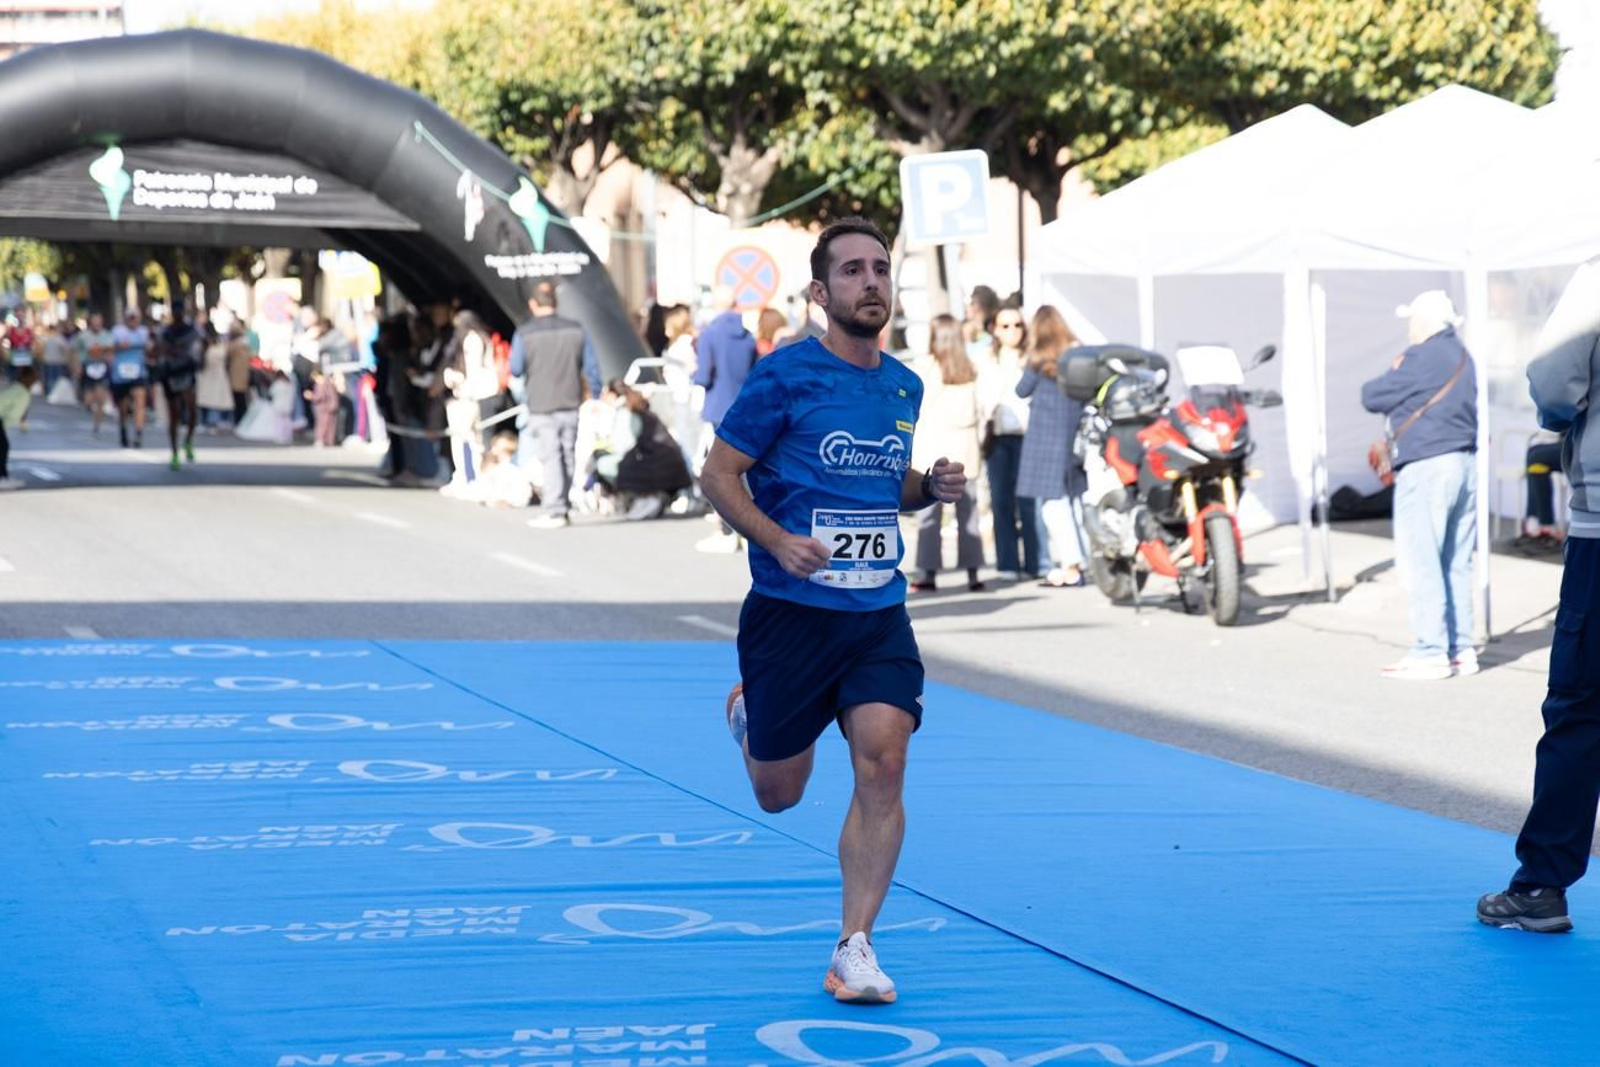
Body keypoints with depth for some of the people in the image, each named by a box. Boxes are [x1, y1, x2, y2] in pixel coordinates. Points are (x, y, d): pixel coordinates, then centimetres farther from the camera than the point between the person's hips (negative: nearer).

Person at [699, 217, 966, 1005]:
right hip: (791, 610, -4)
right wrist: (778, 541, -20)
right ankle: (744, 713, 45)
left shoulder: (904, 387, 9)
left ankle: (854, 949, -4)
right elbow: (719, 476, -6)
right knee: (778, 794, 8)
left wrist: (932, 487, 1)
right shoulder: (785, 376, -9)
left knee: (883, 766, -13)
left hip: (879, 614, 4)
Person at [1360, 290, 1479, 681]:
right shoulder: (1462, 357, 16)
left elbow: (1372, 397, -6)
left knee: (1420, 563, -7)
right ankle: (1461, 648, 12)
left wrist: (1392, 374, 13)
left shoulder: (1422, 358, -12)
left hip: (1426, 467, -9)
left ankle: (1431, 653, -10)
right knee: (1456, 563, 12)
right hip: (1465, 464, 9)